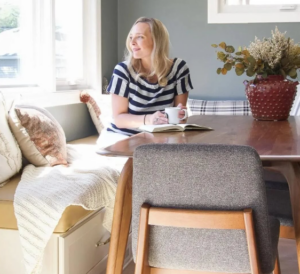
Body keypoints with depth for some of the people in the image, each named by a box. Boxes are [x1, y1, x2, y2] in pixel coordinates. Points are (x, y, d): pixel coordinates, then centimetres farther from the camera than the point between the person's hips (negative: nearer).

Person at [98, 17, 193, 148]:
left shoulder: (178, 68, -7)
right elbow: (119, 118, -12)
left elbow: (180, 107, 1)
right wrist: (148, 119, -31)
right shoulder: (123, 70, -13)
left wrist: (179, 114, -24)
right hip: (122, 136, -3)